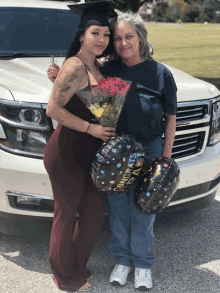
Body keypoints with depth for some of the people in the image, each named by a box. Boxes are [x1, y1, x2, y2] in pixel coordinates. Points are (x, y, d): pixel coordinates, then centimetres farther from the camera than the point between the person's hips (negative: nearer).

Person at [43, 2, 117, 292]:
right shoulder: (75, 66, -16)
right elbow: (53, 109, -21)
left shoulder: (95, 67, 12)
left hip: (88, 153, 9)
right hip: (67, 154, -9)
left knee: (96, 209, 15)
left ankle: (76, 267, 34)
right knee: (67, 214, 6)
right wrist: (91, 128, -20)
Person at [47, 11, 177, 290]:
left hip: (147, 152, -2)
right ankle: (122, 259, 32)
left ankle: (142, 263, 29)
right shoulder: (106, 71, 0)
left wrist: (166, 157, -3)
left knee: (142, 210, 8)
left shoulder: (160, 73, -4)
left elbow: (170, 119, 2)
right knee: (117, 208, 11)